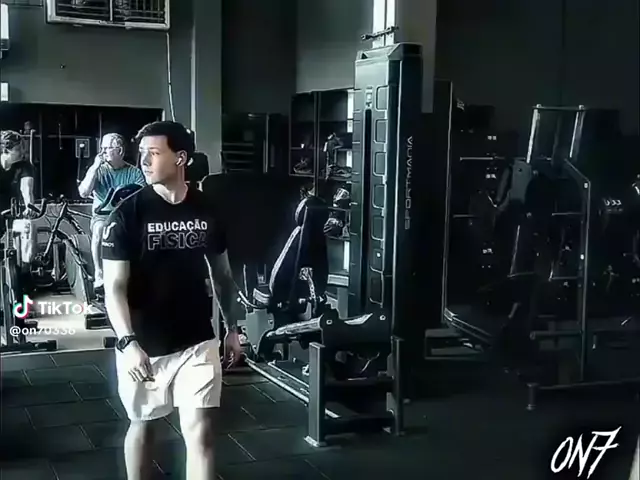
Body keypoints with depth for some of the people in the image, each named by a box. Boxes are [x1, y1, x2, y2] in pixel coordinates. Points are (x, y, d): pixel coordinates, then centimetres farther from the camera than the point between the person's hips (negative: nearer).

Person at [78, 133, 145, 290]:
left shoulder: (134, 172, 4)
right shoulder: (97, 170, 7)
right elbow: (83, 193, -9)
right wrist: (95, 167, -11)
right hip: (103, 214, 0)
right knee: (99, 229, -35)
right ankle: (99, 274, -25)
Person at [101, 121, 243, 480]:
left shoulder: (206, 210, 0)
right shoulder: (129, 214, -10)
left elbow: (222, 274, 12)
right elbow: (114, 286, -13)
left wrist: (233, 329, 14)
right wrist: (127, 342, -25)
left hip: (197, 342, 2)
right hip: (143, 345, -1)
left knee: (201, 433, -1)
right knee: (142, 423, 17)